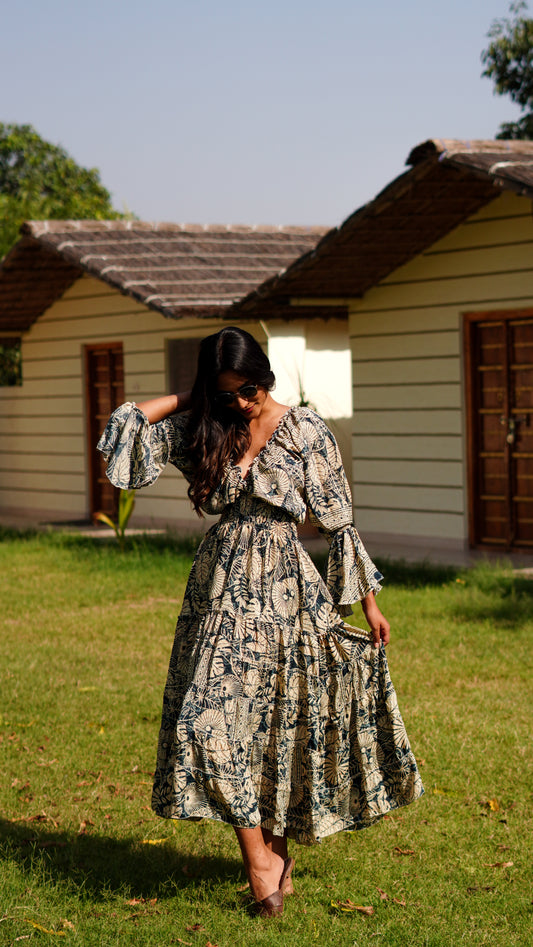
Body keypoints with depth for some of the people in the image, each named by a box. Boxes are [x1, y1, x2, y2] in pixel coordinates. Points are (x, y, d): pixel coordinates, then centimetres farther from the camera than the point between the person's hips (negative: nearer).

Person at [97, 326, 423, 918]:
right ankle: (264, 860, 0)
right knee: (216, 719, -8)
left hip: (283, 586, -2)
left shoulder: (305, 431, -2)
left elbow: (338, 520, 1)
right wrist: (189, 400, 3)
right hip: (223, 586, 2)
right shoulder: (202, 432, 5)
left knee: (279, 723, 4)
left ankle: (271, 852, 19)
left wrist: (367, 600, 3)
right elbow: (126, 422, 0)